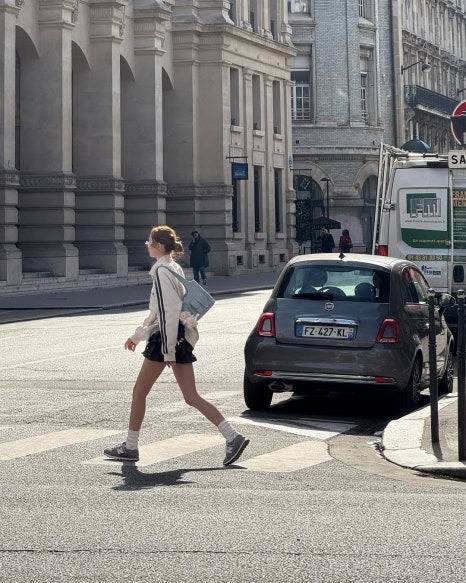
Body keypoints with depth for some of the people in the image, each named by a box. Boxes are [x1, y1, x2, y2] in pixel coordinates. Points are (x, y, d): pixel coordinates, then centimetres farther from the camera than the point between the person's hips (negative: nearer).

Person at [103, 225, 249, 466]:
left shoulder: (162, 272, -14)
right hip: (181, 337, 9)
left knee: (139, 392, 5)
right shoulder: (174, 268, 16)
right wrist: (138, 335, 29)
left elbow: (167, 313, -19)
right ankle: (232, 436, -4)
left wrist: (168, 353, -20)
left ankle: (130, 447, 15)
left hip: (167, 337, -9)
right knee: (191, 397, 5)